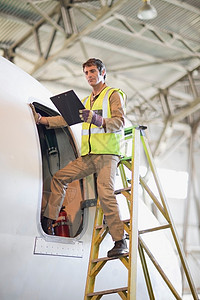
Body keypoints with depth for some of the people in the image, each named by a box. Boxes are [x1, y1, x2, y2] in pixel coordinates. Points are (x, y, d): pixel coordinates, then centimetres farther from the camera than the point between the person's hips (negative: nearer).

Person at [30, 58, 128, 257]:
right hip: (87, 155, 7)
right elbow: (67, 119, 17)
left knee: (105, 193, -20)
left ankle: (120, 242, -18)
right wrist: (41, 119, 7)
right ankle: (48, 222, 11)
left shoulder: (114, 95, 5)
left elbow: (119, 122, -9)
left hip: (107, 153, -7)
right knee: (59, 177, 4)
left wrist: (97, 119, -26)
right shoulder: (86, 101, 26)